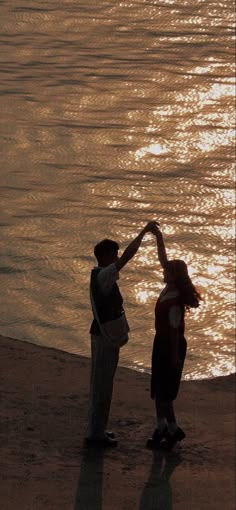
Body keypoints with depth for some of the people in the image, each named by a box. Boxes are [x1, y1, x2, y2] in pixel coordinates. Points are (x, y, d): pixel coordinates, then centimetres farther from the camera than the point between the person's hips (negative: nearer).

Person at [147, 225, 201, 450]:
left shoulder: (174, 301, -25)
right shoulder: (170, 287, -1)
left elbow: (174, 330, -21)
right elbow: (163, 259, 5)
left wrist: (175, 356, -16)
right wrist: (158, 237, -2)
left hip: (169, 346, -9)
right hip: (162, 343, 9)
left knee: (163, 391, -1)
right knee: (160, 390, 14)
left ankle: (173, 429, 6)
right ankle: (162, 428, 21)